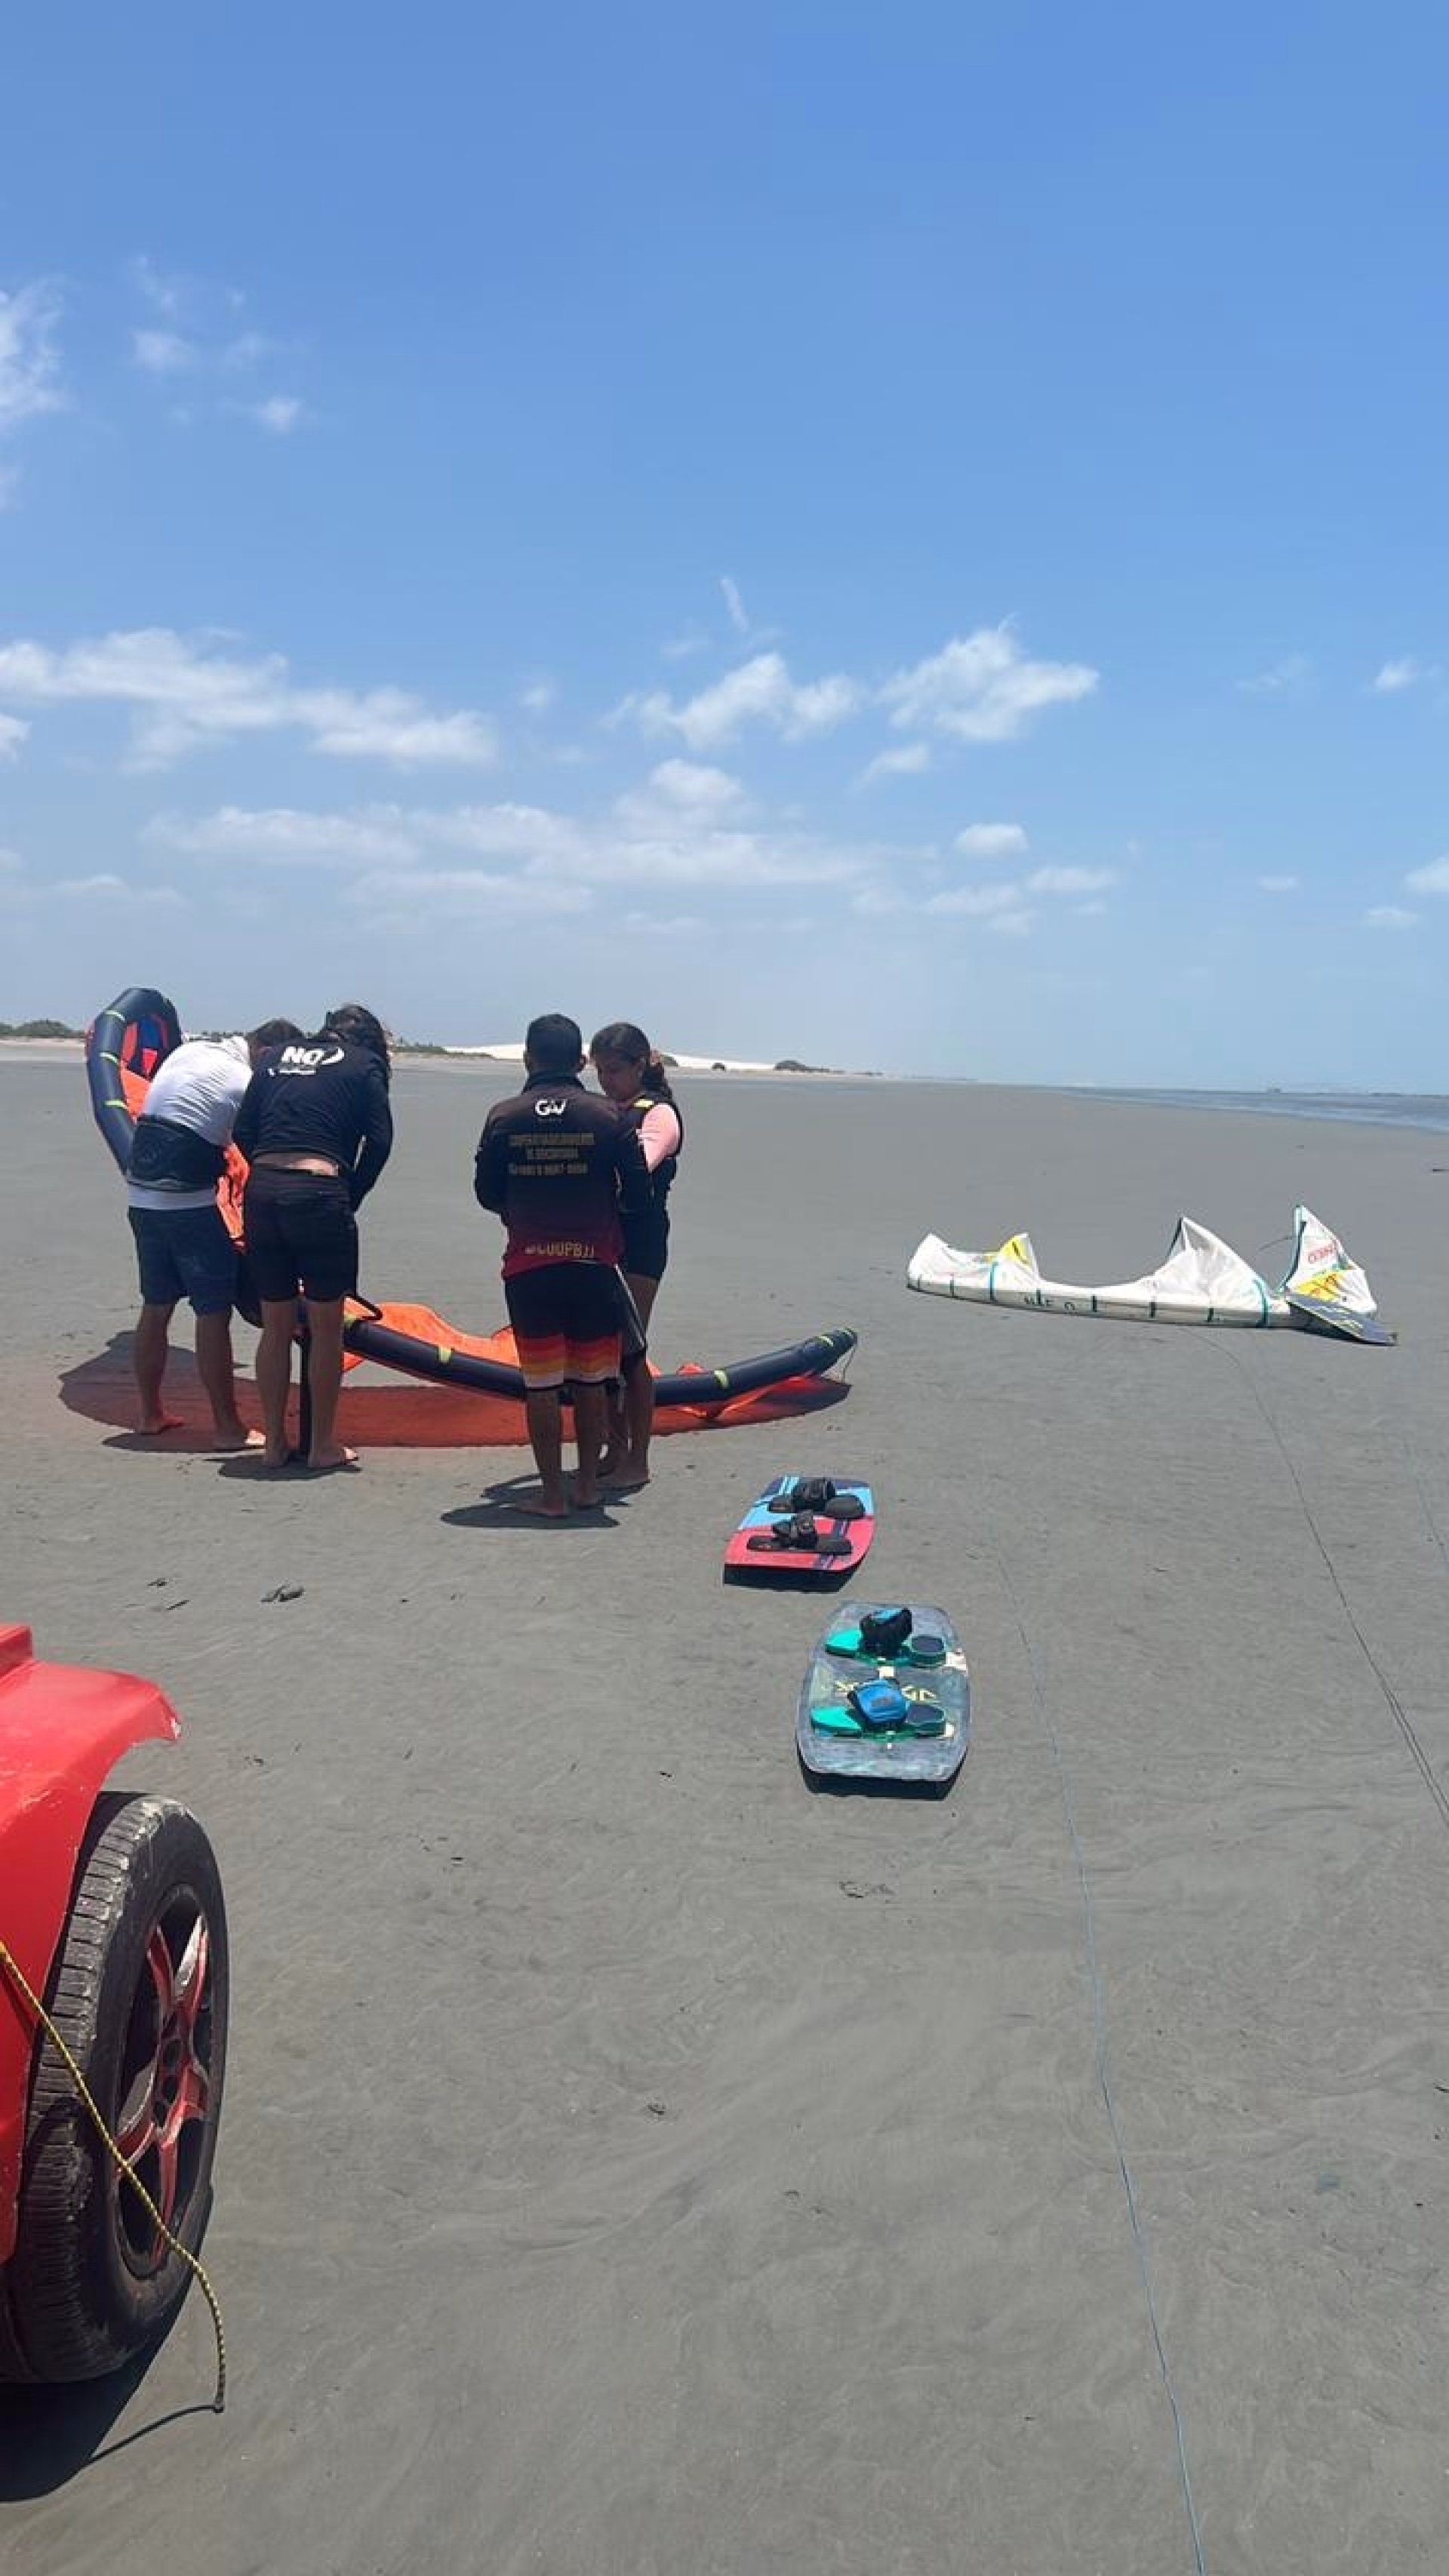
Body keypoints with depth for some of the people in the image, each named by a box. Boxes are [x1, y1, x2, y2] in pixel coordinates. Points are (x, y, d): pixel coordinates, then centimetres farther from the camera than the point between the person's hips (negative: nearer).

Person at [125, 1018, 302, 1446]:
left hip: (142, 1195, 8)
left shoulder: (188, 1049, 13)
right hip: (189, 1202, -8)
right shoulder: (245, 1084, -11)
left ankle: (150, 1413, 25)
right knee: (214, 1311, -2)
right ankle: (228, 1428, 1)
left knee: (156, 1306, 16)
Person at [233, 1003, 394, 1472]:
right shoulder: (364, 1066, 8)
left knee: (275, 1326, 15)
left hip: (261, 1192, 5)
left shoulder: (276, 1057, 21)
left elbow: (244, 1131, 13)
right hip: (319, 1194, -4)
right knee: (325, 1327, 8)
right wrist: (351, 1198, 8)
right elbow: (378, 1141, -1)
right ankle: (323, 1446, 15)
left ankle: (275, 1442, 23)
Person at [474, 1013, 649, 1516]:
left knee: (540, 1382, 6)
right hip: (594, 1265, 0)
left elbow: (487, 1194, 6)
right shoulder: (608, 1117, -2)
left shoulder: (503, 1117, -1)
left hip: (528, 1268, 0)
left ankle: (551, 1493, 9)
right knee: (591, 1380, 13)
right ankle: (588, 1484, 21)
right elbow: (637, 1195, 0)